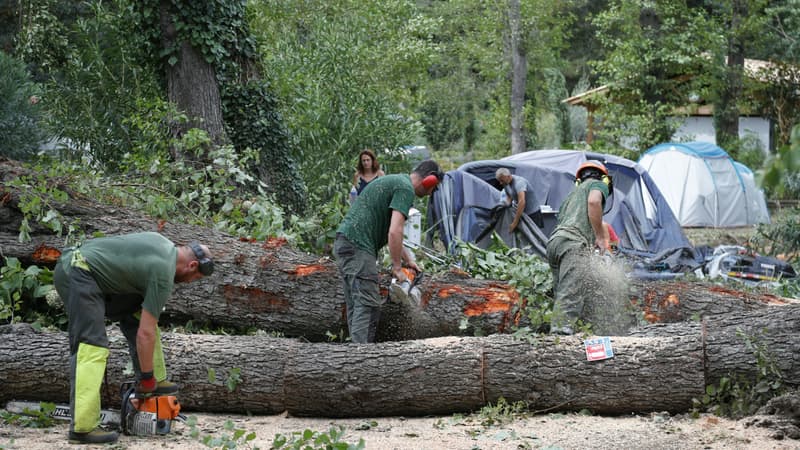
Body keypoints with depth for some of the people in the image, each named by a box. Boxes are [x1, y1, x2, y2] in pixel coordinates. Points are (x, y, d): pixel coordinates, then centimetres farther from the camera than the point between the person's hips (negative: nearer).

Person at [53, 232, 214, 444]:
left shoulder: (164, 243, 15)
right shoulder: (164, 274, -11)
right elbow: (145, 333, -12)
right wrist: (147, 377, -2)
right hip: (78, 275, -11)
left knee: (137, 311, 15)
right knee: (93, 348, -15)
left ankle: (156, 381, 16)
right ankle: (82, 429, -20)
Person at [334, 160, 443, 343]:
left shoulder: (394, 181, 24)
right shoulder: (406, 189, -7)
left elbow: (388, 231, 30)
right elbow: (394, 232, -18)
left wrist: (408, 260, 29)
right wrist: (397, 268, -8)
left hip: (344, 243, 10)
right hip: (358, 246, -10)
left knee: (355, 307, 10)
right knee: (367, 306, -11)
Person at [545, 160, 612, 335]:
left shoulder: (573, 193, 36)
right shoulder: (597, 184, 16)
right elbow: (594, 201, -8)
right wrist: (600, 237, -6)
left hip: (553, 242, 8)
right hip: (574, 243, -8)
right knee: (570, 296, -19)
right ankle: (561, 331, -35)